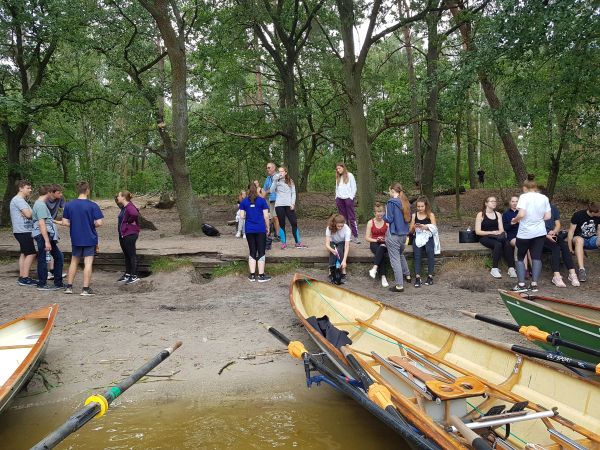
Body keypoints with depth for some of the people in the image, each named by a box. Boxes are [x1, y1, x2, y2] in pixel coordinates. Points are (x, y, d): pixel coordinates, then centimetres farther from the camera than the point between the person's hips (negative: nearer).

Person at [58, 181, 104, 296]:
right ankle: (86, 289, 4)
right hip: (90, 239, -4)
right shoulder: (93, 205, -13)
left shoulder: (69, 205, -2)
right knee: (88, 263, 2)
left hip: (75, 239, 4)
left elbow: (65, 222, -2)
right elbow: (99, 223, -16)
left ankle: (69, 286, 23)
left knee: (74, 262, 18)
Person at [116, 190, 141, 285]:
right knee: (126, 255, 17)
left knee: (132, 255, -2)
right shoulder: (124, 207, 13)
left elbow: (135, 214, -38)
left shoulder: (130, 206, -18)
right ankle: (127, 274, 27)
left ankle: (134, 276, 5)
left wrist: (130, 221, -21)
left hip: (130, 235, -10)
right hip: (123, 235, 10)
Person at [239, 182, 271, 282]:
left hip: (249, 230, 3)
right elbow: (266, 216, -5)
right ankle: (261, 275, 4)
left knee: (252, 252, 10)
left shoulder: (244, 201, 4)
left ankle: (252, 275, 10)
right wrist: (267, 227, 6)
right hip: (260, 229, -2)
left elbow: (242, 216, 1)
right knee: (261, 252, 2)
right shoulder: (262, 200, -2)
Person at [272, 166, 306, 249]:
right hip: (279, 205, 0)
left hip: (289, 205, 1)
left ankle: (298, 242, 2)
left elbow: (293, 193, 9)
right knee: (282, 224, 1)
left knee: (294, 223, -4)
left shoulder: (290, 182, 12)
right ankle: (283, 243, 5)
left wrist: (293, 203, -4)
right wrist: (275, 180, -16)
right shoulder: (277, 182, 9)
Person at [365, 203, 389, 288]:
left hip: (384, 243, 0)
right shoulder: (370, 222, 5)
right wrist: (376, 240, -13)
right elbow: (367, 238, 2)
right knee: (382, 254, -35)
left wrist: (385, 240, -17)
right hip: (374, 243, 0)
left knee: (382, 248, -39)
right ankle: (383, 277, -40)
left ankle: (374, 268, -48)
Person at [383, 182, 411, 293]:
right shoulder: (405, 203, 6)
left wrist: (384, 216, 4)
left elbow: (388, 219, -15)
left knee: (395, 259, -1)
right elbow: (408, 219, 12)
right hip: (404, 234, 7)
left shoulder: (391, 202, -14)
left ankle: (399, 285, 0)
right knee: (401, 255, 29)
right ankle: (407, 275, 43)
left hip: (393, 235, -7)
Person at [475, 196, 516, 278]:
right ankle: (494, 269, -31)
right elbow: (477, 231, -6)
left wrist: (499, 233, -16)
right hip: (485, 238, -4)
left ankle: (511, 268, -33)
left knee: (507, 244, -30)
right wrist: (491, 232, -17)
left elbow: (501, 230, 8)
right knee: (498, 244, -35)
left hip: (497, 237, 4)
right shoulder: (480, 215, 2)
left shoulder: (498, 215, 16)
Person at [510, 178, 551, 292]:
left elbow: (521, 214, -21)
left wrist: (514, 220, -2)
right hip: (540, 232, 4)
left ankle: (521, 284, 0)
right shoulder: (544, 198, 4)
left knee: (520, 258, 7)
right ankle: (534, 284, 2)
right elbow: (547, 216, 3)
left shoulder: (524, 197, -10)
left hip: (525, 233, -4)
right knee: (537, 257, 5)